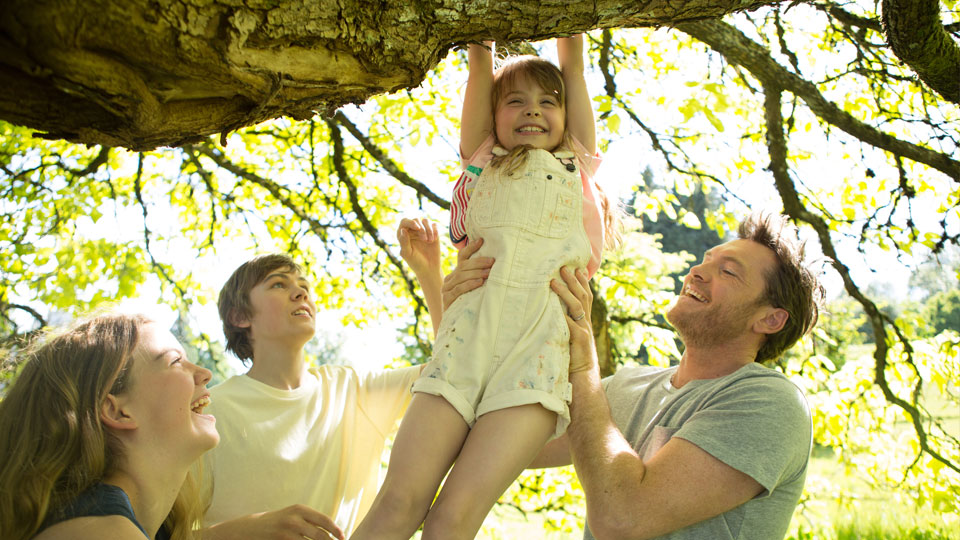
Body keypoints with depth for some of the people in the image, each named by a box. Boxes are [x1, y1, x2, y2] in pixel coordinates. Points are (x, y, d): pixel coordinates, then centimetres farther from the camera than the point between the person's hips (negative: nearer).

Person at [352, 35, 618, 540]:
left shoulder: (577, 164, 25)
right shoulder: (483, 160, 24)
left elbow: (573, 64, 27)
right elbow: (480, 64, 21)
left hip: (542, 341, -1)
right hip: (468, 330, 1)